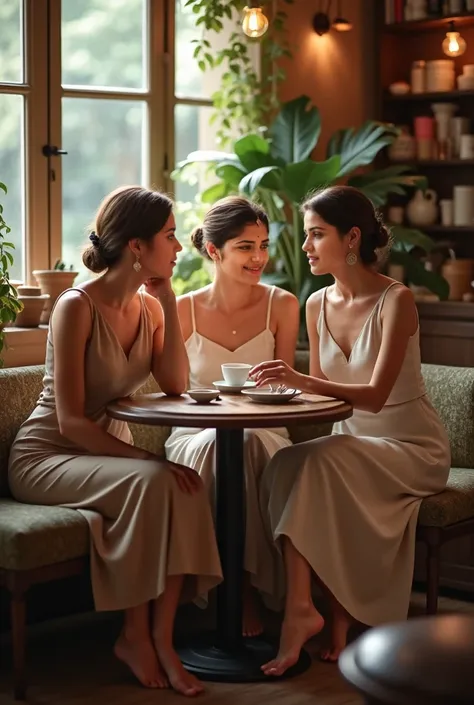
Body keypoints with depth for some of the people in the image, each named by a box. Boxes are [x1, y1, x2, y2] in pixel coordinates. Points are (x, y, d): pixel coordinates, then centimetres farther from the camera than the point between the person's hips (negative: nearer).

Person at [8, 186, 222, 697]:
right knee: (153, 482, -32)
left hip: (107, 451, 6)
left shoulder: (149, 305, 5)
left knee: (184, 488, -25)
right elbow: (70, 422, -21)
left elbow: (175, 385, -8)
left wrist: (168, 302, -9)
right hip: (45, 457, -6)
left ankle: (160, 636, -21)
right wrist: (149, 460, -29)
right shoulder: (77, 308, -17)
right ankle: (136, 636, -19)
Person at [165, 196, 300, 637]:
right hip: (195, 437, 0)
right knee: (215, 446, -36)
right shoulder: (183, 311, 0)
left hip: (262, 433, 0)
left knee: (252, 443, -36)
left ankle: (250, 583, -25)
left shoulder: (281, 306, 3)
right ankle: (240, 590, -26)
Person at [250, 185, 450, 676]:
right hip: (352, 442, 6)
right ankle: (338, 616, -27)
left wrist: (302, 380, -40)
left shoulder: (395, 301, -16)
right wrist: (287, 383, -12)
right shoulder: (317, 305, 4)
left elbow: (375, 395, -26)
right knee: (284, 466, -25)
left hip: (412, 448, -6)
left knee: (316, 463, -32)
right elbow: (321, 392, 10)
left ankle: (302, 609, -27)